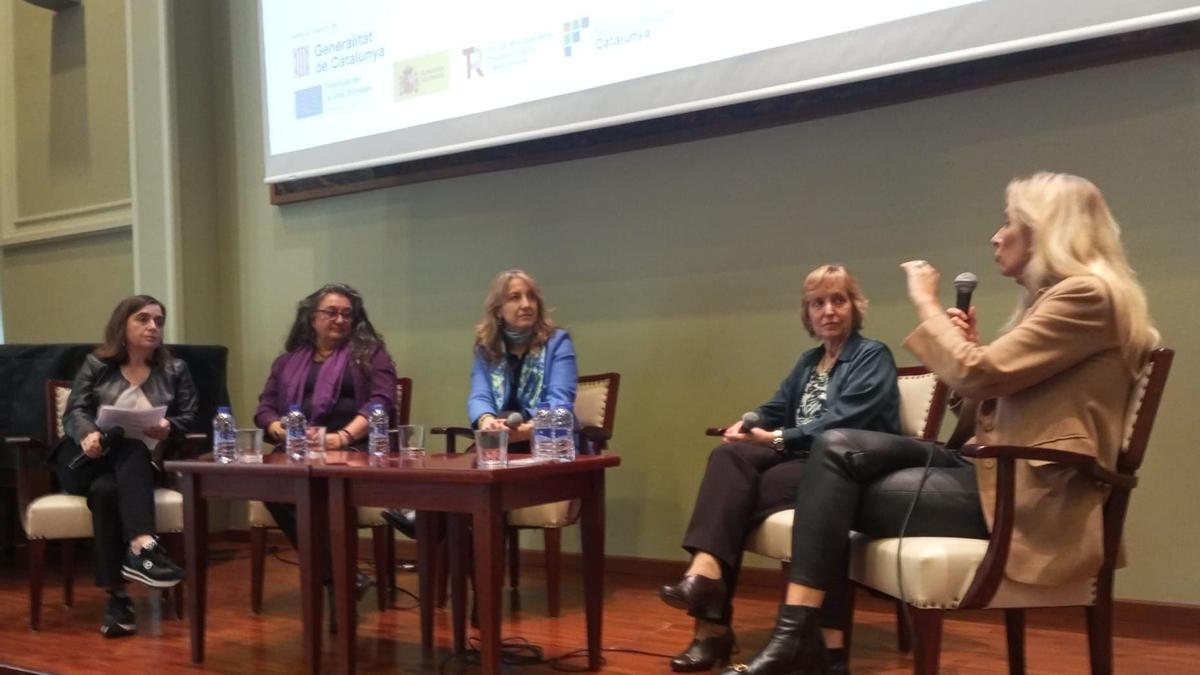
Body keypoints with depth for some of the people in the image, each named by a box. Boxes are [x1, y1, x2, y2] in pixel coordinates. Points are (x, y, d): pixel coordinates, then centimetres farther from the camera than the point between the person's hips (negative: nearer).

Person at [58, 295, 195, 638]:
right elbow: (74, 412, 0)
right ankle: (143, 547, -52)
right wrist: (88, 434, -24)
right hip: (86, 459, 0)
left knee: (107, 489, -34)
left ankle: (117, 595, -47)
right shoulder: (96, 365, 11)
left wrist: (169, 429, -18)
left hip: (139, 465, 0)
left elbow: (189, 417, 6)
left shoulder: (174, 369, 13)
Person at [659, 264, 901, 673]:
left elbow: (841, 423, -13)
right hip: (799, 459, 6)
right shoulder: (809, 361, 24)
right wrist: (749, 425, -6)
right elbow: (776, 410, 17)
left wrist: (778, 438, -18)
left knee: (736, 488, -28)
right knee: (731, 455, -26)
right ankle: (707, 569, -41)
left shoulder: (873, 357, 1)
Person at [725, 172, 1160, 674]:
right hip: (1004, 475, 9)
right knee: (837, 448, -9)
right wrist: (969, 343, 5)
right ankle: (799, 634, -15)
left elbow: (975, 373, -19)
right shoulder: (1055, 298, 21)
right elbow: (985, 404, 19)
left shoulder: (1087, 295, -11)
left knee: (837, 495, -12)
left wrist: (926, 304, -6)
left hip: (1037, 497, -9)